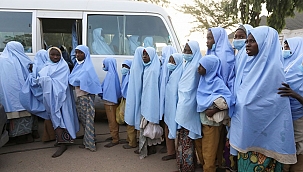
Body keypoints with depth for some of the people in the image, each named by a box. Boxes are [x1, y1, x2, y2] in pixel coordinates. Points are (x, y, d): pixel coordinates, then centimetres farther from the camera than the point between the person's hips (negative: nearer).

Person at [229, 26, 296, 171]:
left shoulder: (272, 67, -16)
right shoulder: (254, 64, 9)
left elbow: (249, 101, -19)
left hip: (261, 132, -7)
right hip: (247, 131, 8)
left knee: (256, 166, 5)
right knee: (245, 164, 16)